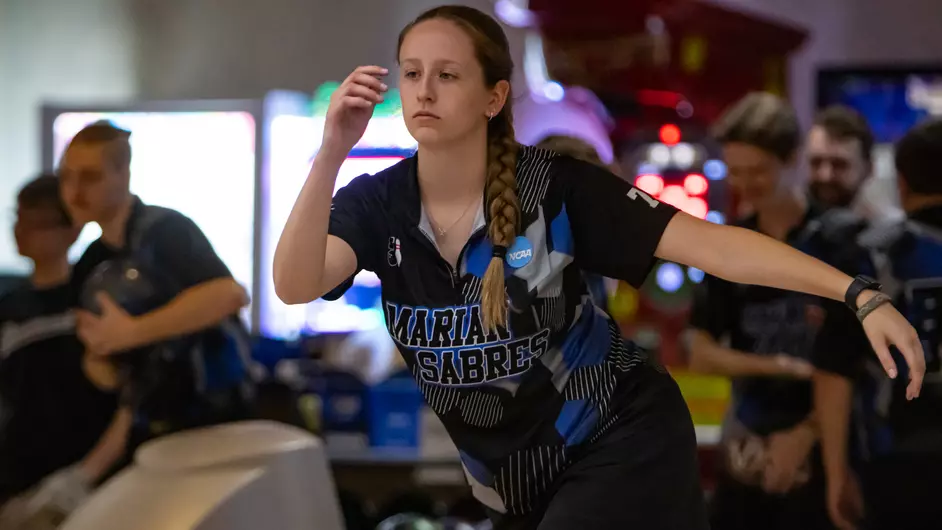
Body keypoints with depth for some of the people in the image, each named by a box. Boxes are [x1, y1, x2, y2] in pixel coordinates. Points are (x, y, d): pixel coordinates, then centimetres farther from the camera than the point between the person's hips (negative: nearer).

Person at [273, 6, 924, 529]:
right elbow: (295, 286, -25)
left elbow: (712, 244, -21)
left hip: (625, 444, -5)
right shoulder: (377, 205, -8)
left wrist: (858, 294, -30)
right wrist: (331, 154, -37)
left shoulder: (555, 187, -17)